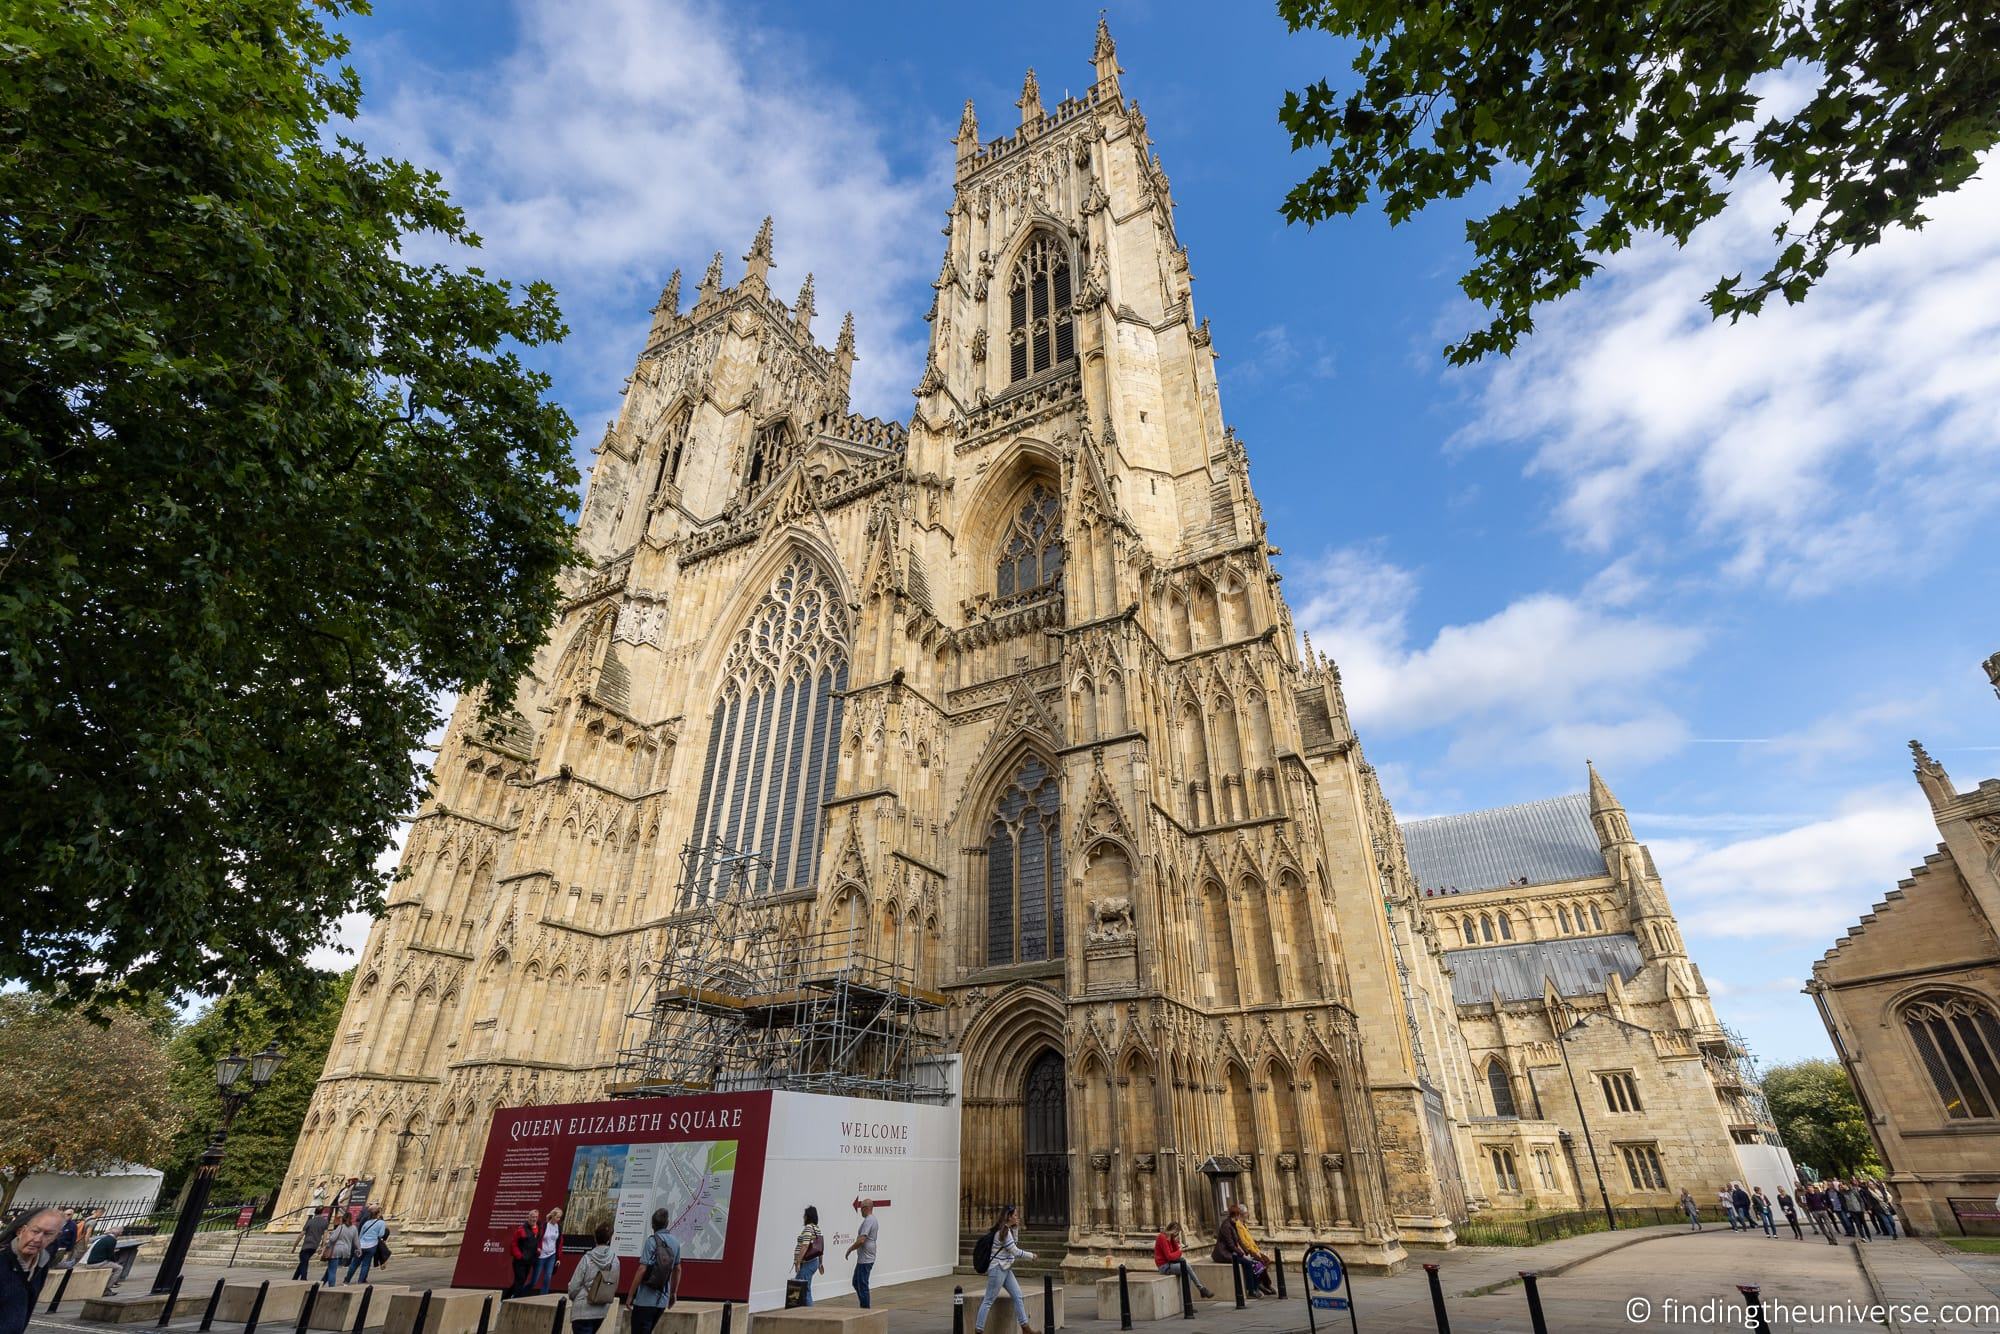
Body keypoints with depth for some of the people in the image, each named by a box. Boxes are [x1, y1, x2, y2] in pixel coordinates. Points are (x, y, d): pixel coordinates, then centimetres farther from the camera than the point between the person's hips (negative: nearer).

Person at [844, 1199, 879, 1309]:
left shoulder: (868, 1221, -20)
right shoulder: (874, 1220, 13)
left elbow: (861, 1240, -27)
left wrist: (850, 1248, -13)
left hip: (865, 1259, -10)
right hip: (864, 1258, 10)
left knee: (862, 1285, -1)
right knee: (856, 1283, 18)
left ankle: (865, 1309, 6)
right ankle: (864, 1307, 23)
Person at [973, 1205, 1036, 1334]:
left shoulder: (1008, 1230, 10)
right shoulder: (1004, 1231, -19)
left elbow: (1014, 1243, 23)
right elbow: (1015, 1252, -16)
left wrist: (1016, 1228, 10)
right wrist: (1031, 1255, -3)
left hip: (1006, 1269, 10)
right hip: (997, 1269, -10)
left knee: (1018, 1297, 8)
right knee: (989, 1300, -2)